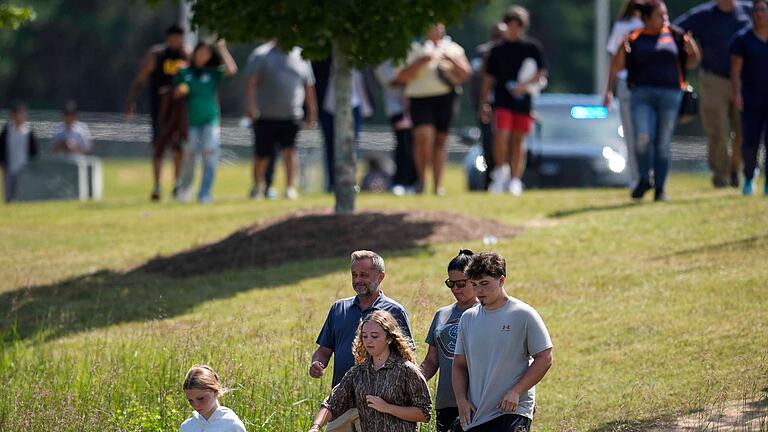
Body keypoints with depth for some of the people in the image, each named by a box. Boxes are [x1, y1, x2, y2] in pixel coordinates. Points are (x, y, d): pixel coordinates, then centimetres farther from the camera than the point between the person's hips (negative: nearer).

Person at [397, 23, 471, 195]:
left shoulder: (453, 48, 15)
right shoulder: (415, 49, 8)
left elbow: (465, 73, 8)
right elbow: (402, 76, 0)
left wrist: (452, 60, -8)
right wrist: (421, 62, -11)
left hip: (445, 97, 2)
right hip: (421, 98, -2)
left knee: (440, 141, 2)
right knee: (423, 137, -19)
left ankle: (438, 185, 7)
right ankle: (421, 178, -2)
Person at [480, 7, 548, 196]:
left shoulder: (532, 47, 5)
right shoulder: (497, 50, 10)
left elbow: (542, 73, 4)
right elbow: (488, 78, 12)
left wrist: (525, 85, -13)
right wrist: (483, 104, 6)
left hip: (523, 100, 0)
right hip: (502, 100, 0)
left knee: (518, 141, 3)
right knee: (501, 135, -17)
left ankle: (515, 180, 9)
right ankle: (501, 171, 0)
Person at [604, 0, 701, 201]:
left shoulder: (675, 35, 9)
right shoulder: (634, 39, 5)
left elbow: (691, 63, 14)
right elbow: (616, 66, 6)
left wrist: (693, 51, -7)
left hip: (670, 94, 1)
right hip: (642, 94, -1)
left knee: (663, 144, 3)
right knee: (642, 139, -14)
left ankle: (660, 187, 14)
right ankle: (644, 180, 8)